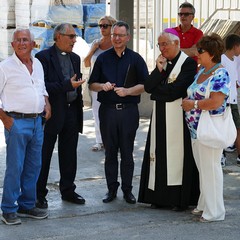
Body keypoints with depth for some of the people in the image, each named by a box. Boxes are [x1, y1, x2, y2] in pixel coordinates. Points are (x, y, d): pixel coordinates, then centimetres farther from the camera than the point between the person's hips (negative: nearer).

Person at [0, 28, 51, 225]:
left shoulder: (38, 65, 13)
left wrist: (47, 105, 9)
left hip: (37, 121, 6)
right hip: (17, 122, -6)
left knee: (34, 166, 11)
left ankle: (27, 205, 23)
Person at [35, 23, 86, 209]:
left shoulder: (75, 58, 13)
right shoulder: (44, 57, -9)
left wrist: (79, 110, 11)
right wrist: (67, 85, -22)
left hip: (71, 112, 7)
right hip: (52, 114, -6)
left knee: (69, 155, 13)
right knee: (44, 155, 3)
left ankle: (68, 191, 25)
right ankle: (39, 195, 12)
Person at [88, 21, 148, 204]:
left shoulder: (136, 59, 4)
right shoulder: (103, 58, 10)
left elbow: (145, 85, 0)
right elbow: (92, 84, 11)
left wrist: (127, 91, -16)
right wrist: (103, 86, -10)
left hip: (128, 111, -2)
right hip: (107, 110, 2)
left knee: (127, 152, 3)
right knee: (110, 152, 6)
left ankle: (127, 189, 13)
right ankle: (112, 189, 15)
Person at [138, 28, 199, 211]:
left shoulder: (188, 63, -8)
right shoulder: (162, 63, 14)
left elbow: (175, 90, -17)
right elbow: (148, 87, 5)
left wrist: (156, 92, -2)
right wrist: (159, 70, -7)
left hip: (178, 118, -6)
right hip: (160, 118, 7)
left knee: (177, 154, -3)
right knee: (161, 155, 6)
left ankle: (180, 199, 4)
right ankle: (161, 197, 12)